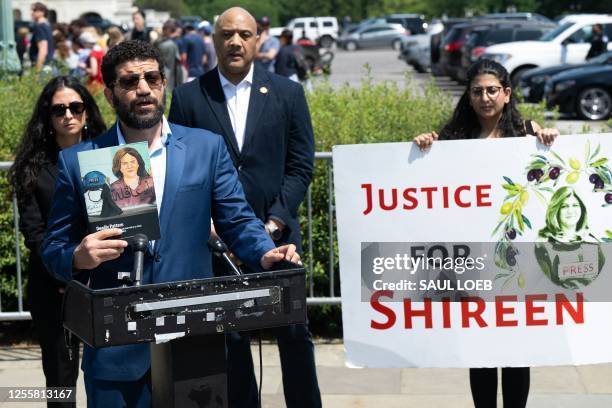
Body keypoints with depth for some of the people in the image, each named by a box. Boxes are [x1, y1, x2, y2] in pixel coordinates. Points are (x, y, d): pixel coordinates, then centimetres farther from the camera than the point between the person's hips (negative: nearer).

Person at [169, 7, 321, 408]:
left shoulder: (288, 92, 4)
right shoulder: (188, 96, 2)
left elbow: (301, 164, 2)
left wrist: (277, 220, -8)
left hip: (277, 233, 1)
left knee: (294, 331, 6)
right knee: (230, 337, 7)